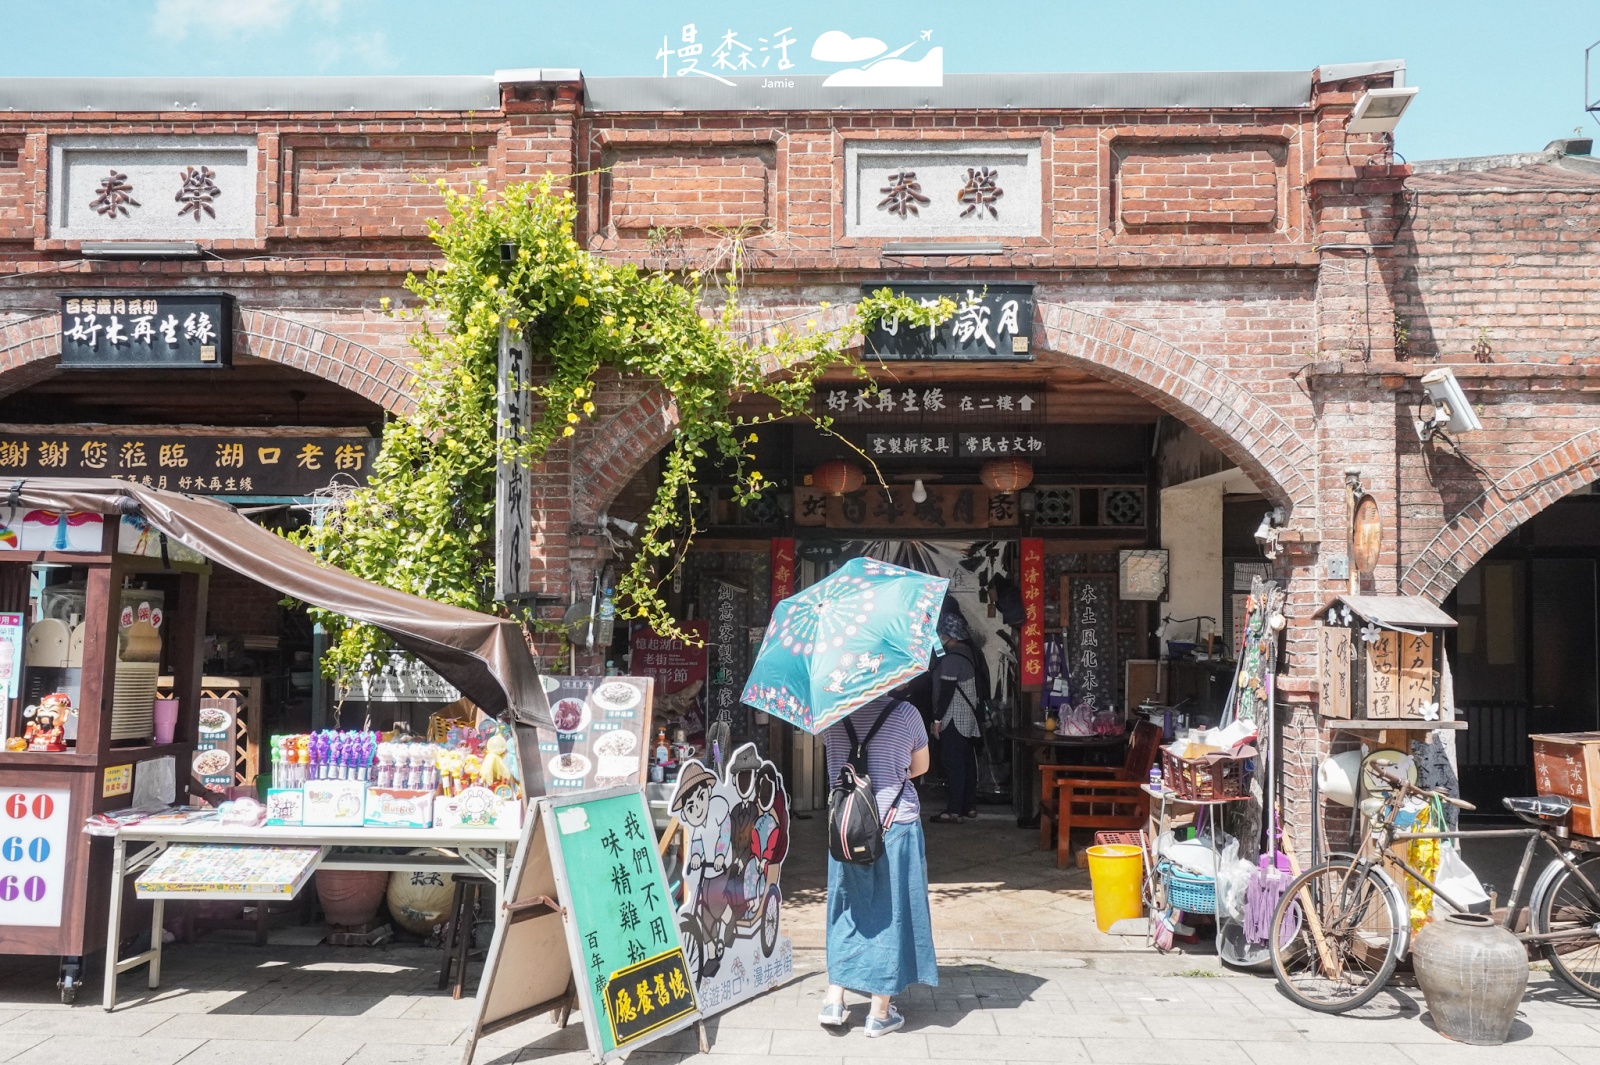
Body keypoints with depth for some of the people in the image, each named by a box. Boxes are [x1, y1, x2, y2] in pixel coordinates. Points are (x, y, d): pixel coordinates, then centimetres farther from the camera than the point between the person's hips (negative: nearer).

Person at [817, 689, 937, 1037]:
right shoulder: (904, 712, -10)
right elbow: (920, 767, 5)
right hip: (896, 824, -3)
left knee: (847, 908, 17)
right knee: (890, 911, 7)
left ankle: (834, 1000, 17)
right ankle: (880, 1013, 14)